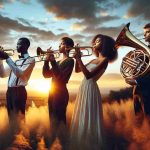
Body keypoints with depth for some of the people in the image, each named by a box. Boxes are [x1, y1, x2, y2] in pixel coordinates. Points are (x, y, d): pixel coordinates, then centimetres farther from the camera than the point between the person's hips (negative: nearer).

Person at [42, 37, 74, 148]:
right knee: (53, 120, 16)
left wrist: (52, 61, -19)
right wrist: (47, 60, 0)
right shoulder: (58, 62, 17)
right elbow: (46, 74, 12)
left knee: (59, 121, -4)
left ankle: (63, 145, 8)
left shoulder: (70, 61, -8)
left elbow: (60, 76, -19)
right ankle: (52, 143, 30)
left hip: (60, 93, -8)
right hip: (53, 92, 9)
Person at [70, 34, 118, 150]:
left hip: (90, 90, -9)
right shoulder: (94, 60, 14)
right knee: (82, 121, 17)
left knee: (88, 121, -1)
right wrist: (78, 57, 5)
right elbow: (77, 70, 18)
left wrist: (79, 58, -19)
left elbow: (88, 75, -22)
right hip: (84, 89, 9)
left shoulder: (104, 60, -11)